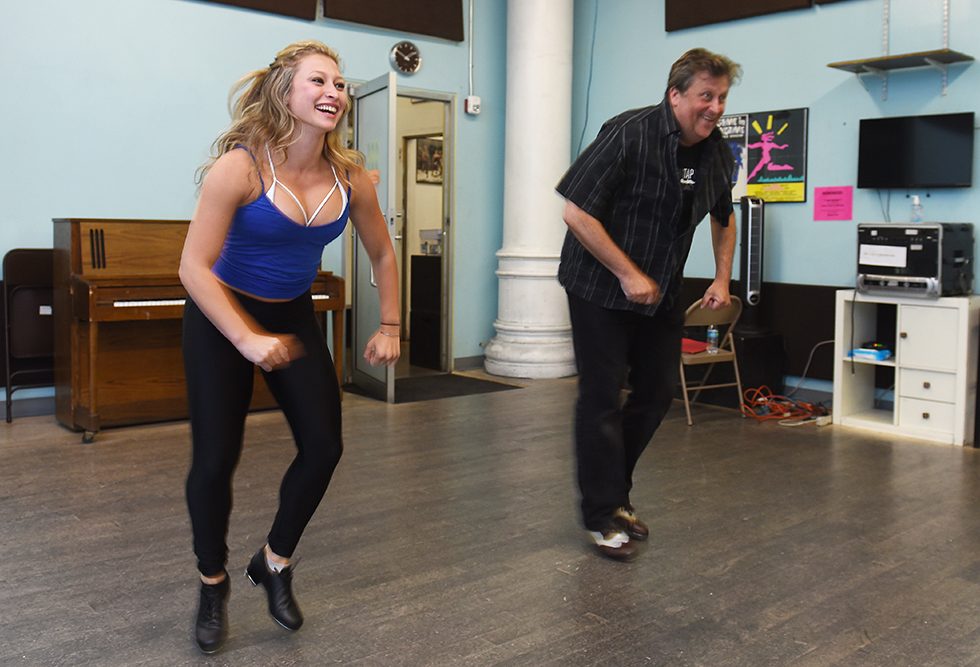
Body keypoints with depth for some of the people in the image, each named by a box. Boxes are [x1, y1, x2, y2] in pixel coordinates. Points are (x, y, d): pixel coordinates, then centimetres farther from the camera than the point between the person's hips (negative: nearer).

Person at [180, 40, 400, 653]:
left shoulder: (350, 177, -9)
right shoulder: (242, 165, -23)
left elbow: (382, 255, 6)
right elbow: (194, 267, -25)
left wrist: (390, 328, 4)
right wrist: (248, 340, -31)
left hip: (295, 318, 5)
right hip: (222, 319, -4)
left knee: (324, 446, -3)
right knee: (216, 459, -5)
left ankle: (275, 563, 23)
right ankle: (213, 584, 22)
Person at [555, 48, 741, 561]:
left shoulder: (717, 152, 0)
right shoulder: (628, 135, -21)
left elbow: (724, 217, 19)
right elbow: (577, 212, -22)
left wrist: (722, 278, 7)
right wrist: (628, 274, -22)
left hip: (660, 292, 7)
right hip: (600, 288, -7)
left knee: (657, 393, 11)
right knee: (603, 398, -3)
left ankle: (615, 491, 30)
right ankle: (603, 516, 10)